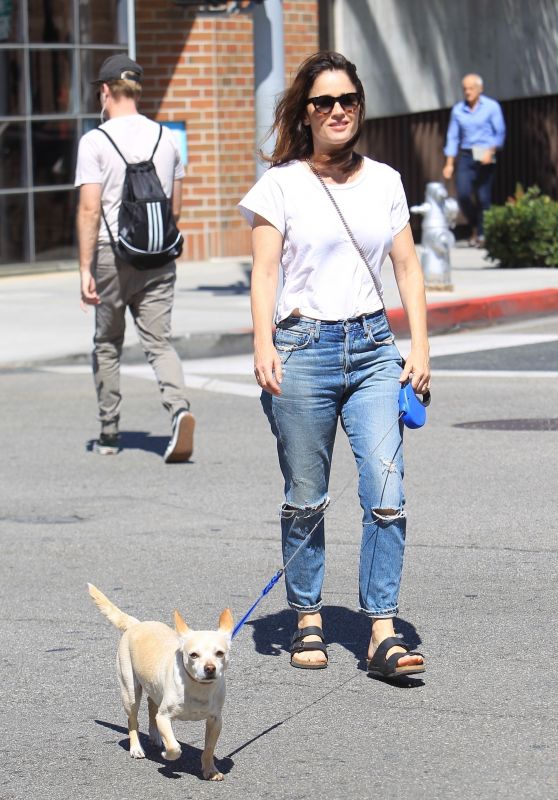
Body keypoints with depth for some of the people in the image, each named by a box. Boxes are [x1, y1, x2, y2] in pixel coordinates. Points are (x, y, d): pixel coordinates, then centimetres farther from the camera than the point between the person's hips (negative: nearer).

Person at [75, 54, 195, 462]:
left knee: (107, 345, 12)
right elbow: (175, 207, 13)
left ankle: (109, 433, 20)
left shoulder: (95, 142, -8)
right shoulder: (166, 137, 7)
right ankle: (180, 408, -24)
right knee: (160, 341, 2)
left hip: (112, 253, -3)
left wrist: (86, 268, -12)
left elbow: (90, 209, -13)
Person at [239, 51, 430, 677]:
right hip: (303, 348, -2)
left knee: (386, 495, -8)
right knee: (305, 500, 5)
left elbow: (407, 268, 13)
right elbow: (264, 271, -2)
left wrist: (420, 345, 4)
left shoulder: (385, 181, 11)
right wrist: (264, 345, -14)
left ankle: (382, 635, -7)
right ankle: (307, 622, 20)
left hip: (373, 348, 2)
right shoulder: (282, 183, 2)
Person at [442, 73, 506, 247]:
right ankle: (474, 227, 9)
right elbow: (452, 137, 11)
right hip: (465, 156, 3)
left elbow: (500, 133, -3)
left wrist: (491, 151, -19)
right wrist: (449, 163, 5)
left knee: (483, 197, -5)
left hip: (485, 156, -2)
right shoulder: (458, 109, 9)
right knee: (463, 194, -13)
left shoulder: (491, 107, 0)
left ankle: (481, 234, 7)